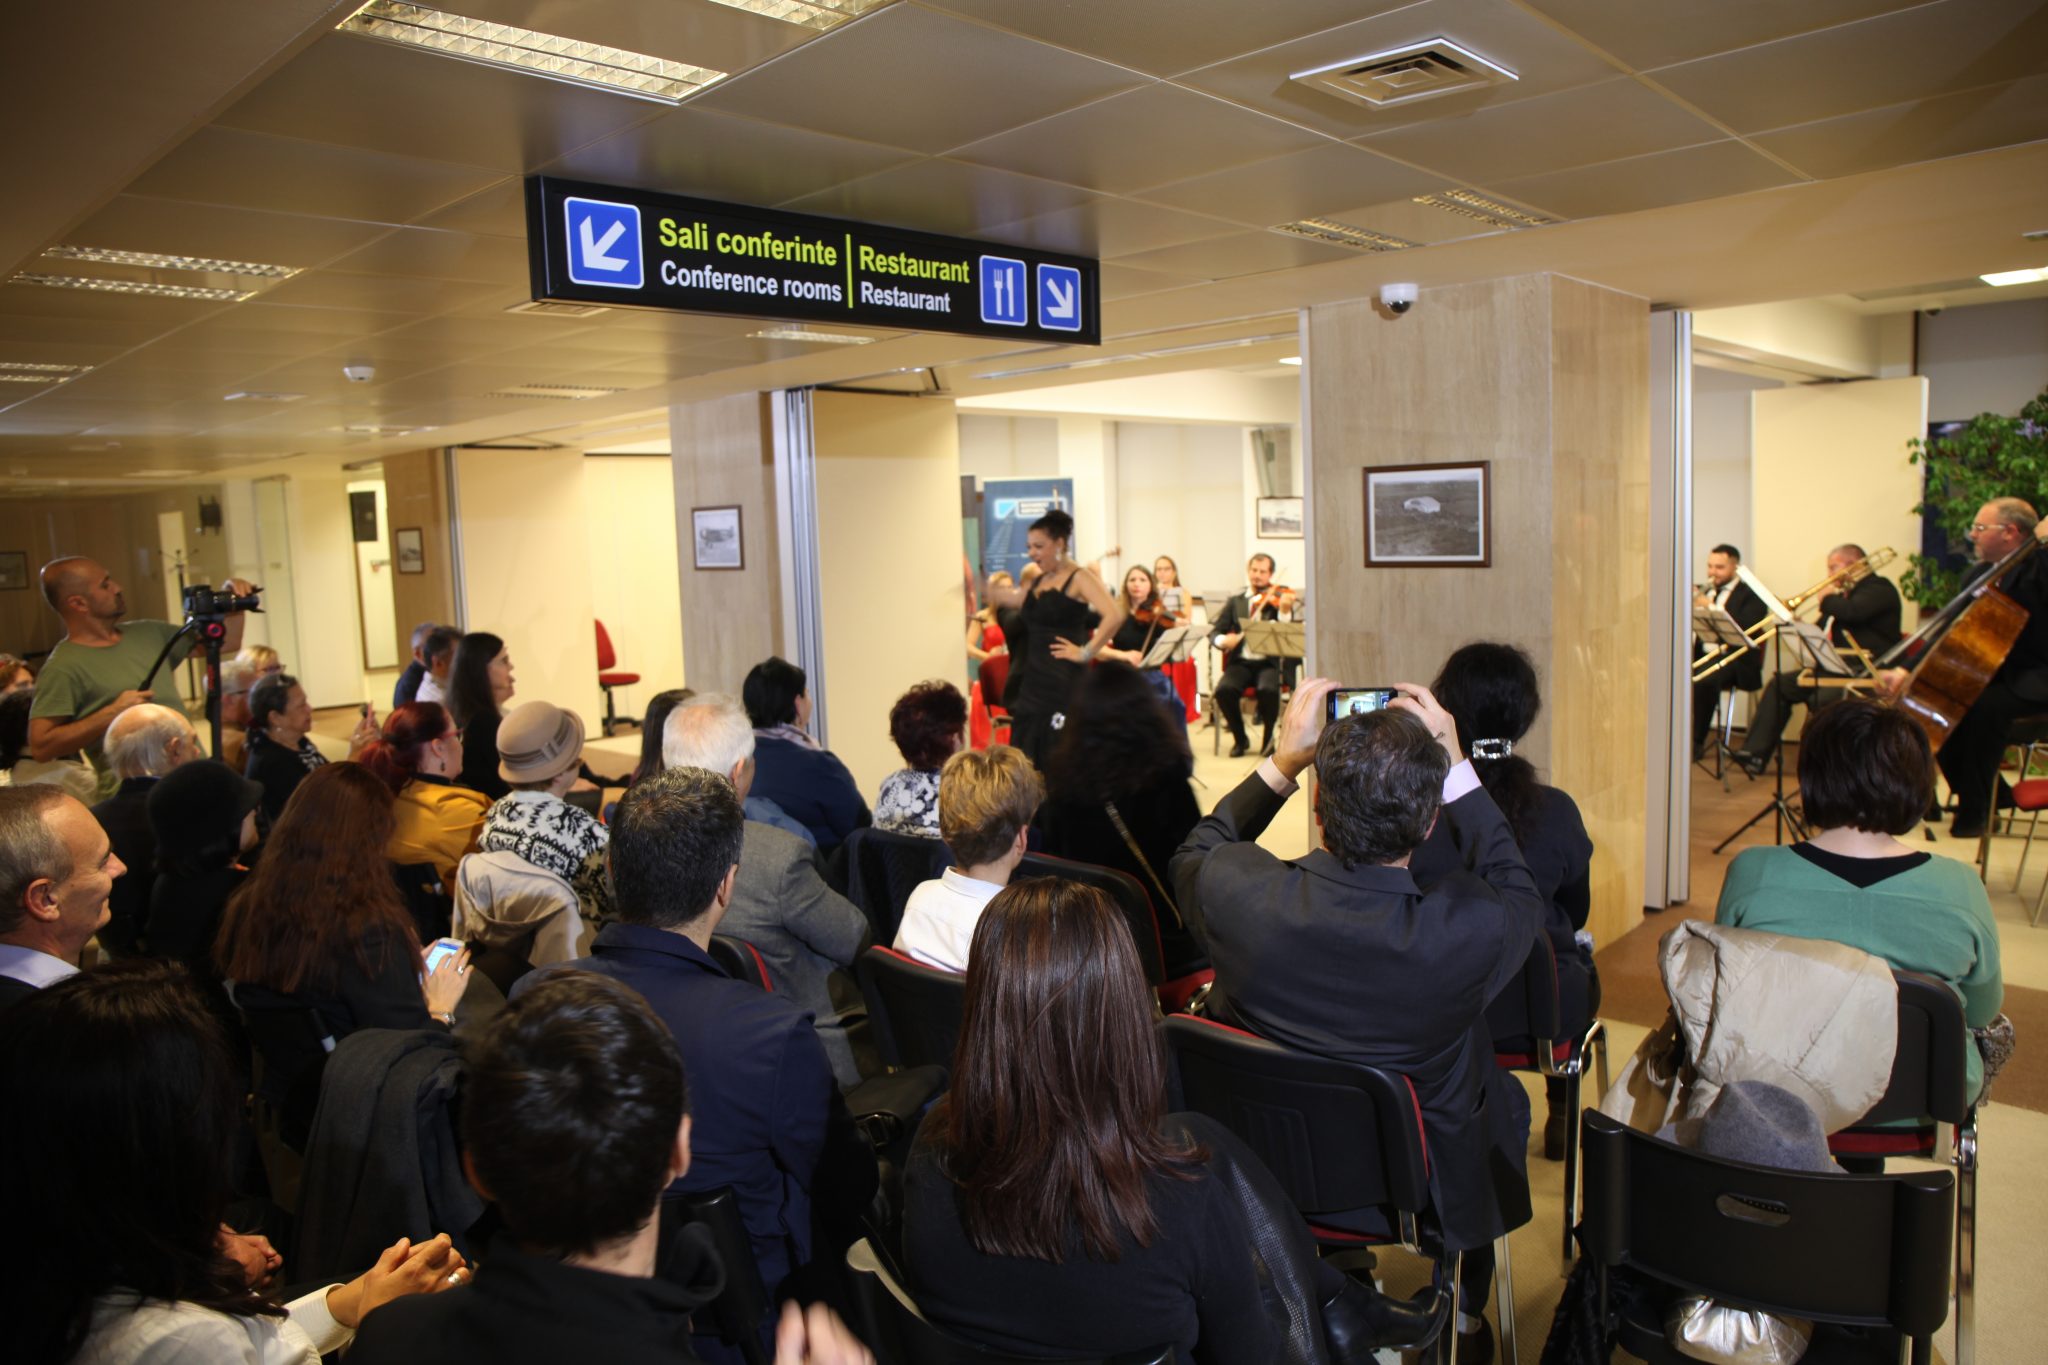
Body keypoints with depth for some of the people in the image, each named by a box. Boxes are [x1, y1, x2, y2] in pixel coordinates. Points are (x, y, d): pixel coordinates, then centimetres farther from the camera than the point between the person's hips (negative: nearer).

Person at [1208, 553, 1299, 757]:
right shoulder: (1235, 601, 13)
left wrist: (1285, 610, -28)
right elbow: (1214, 631, 8)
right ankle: (1240, 739, -4)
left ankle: (1267, 738, -6)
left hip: (1269, 663, -2)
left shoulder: (1278, 599, 5)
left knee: (1268, 689, -34)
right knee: (1224, 689, -29)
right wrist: (1223, 640, -15)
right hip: (1240, 662, 2)